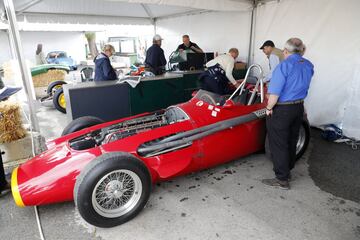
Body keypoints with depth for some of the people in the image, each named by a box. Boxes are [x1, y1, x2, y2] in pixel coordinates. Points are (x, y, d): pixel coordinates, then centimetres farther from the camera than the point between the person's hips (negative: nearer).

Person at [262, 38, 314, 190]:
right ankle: (287, 171, 36)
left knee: (278, 145, 4)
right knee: (291, 142, 20)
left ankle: (282, 180, 13)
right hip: (299, 108, 7)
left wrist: (269, 108, -10)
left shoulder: (284, 65, -19)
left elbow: (274, 93, -22)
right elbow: (301, 86, 12)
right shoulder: (309, 66, 4)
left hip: (281, 110, -7)